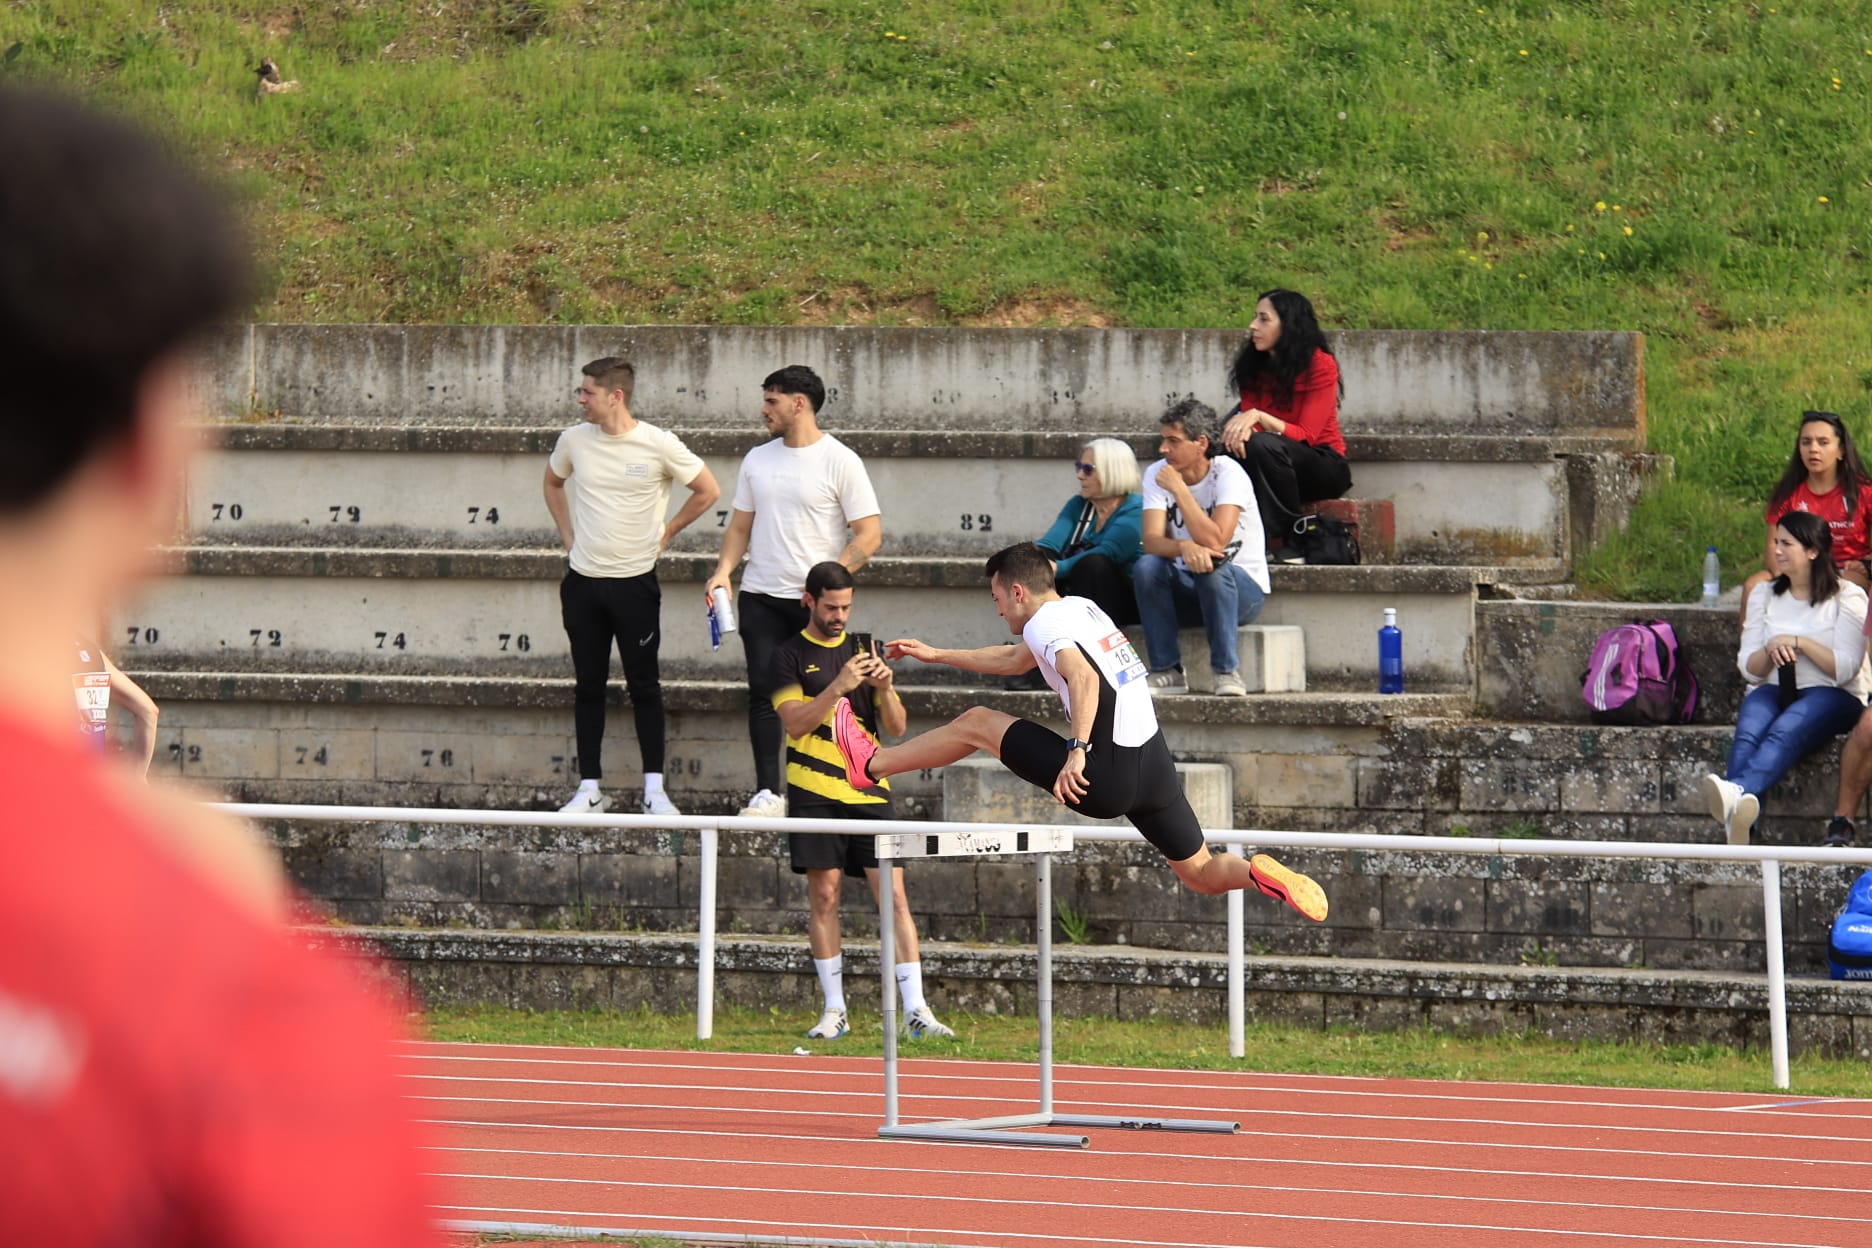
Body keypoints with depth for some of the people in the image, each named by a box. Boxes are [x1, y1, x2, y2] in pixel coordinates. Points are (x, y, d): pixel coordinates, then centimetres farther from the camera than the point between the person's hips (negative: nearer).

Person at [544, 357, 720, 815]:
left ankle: (654, 789, 3)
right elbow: (553, 484, 22)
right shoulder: (574, 440, 1)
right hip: (583, 582, 3)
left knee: (644, 686, 0)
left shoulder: (659, 445, -10)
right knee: (588, 686, 6)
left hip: (635, 581, -3)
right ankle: (589, 789, 11)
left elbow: (707, 491, 2)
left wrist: (665, 533, 3)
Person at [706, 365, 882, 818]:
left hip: (815, 602, -4)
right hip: (760, 595, 4)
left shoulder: (841, 461, -4)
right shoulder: (758, 459, 13)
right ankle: (767, 793, -4)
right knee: (763, 692, -4)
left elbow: (870, 534, -7)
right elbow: (740, 526, 19)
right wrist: (724, 571, 1)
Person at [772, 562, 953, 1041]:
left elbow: (897, 728, 10)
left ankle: (915, 1009, -8)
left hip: (868, 791, 2)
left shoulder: (862, 650, 13)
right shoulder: (789, 656, 4)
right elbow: (794, 723, -9)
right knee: (824, 896, -1)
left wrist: (884, 687, -10)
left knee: (893, 894, -6)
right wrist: (839, 686, -21)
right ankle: (834, 1010, 7)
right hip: (815, 791, -2)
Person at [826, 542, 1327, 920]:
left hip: (1105, 778, -8)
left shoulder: (1043, 623, -5)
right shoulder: (1082, 608, 23)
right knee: (1201, 874, 15)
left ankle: (870, 764, 22)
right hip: (1155, 765, 8)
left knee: (976, 724, 9)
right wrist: (936, 655, 43)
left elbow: (1084, 678, -27)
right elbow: (1013, 660, 39)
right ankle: (1266, 875, -15)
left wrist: (1077, 751, -31)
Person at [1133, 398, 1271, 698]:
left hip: (1243, 588, -4)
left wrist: (1178, 488, -28)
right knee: (1146, 567, -25)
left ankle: (1227, 671, -28)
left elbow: (1215, 541, -30)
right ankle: (1167, 670, -19)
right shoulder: (1156, 474, -4)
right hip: (1187, 594, 4)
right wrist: (1184, 547, -38)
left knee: (1212, 567, -36)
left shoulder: (1228, 474, -18)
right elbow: (1151, 541, -16)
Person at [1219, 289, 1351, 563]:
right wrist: (1241, 429, -27)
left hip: (1324, 466, -5)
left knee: (1265, 446, -34)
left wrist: (1259, 417, -33)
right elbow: (1245, 415, -1)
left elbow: (1306, 435, -18)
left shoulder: (1320, 365, -13)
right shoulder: (1255, 366, 5)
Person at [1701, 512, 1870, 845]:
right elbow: (1749, 669, 12)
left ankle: (1738, 790, -67)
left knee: (1785, 731, -38)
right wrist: (1771, 650, -10)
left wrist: (1799, 643, -16)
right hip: (1774, 690, 3)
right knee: (1748, 733, -34)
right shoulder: (1765, 595, 17)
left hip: (1831, 695, -3)